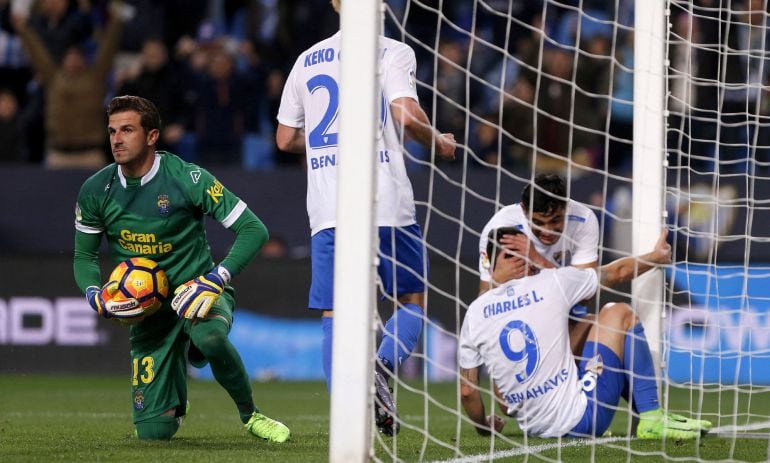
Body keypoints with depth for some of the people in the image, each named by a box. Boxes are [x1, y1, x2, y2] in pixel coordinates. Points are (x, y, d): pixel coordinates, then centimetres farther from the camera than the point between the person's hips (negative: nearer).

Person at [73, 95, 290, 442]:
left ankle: (250, 414, -14)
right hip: (148, 306, 3)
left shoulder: (186, 178, -15)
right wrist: (94, 294, -11)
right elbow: (84, 256, 11)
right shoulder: (95, 192, -4)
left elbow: (253, 230, -14)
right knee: (153, 430, -8)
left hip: (196, 291, -3)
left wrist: (217, 279, -26)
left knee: (209, 335, -42)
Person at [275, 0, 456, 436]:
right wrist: (438, 141, 5)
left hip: (326, 207, 3)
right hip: (387, 204, -3)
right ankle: (383, 367, -16)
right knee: (415, 300, 11)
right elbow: (406, 116, -14)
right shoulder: (393, 52, 1)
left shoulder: (307, 60, 15)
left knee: (335, 315, 4)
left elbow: (286, 139, 19)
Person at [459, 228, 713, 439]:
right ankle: (651, 418, 10)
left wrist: (483, 427, 23)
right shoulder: (551, 282, -6)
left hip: (534, 428, 5)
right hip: (579, 418, -5)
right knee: (620, 314, 14)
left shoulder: (475, 313, 1)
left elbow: (467, 390, 3)